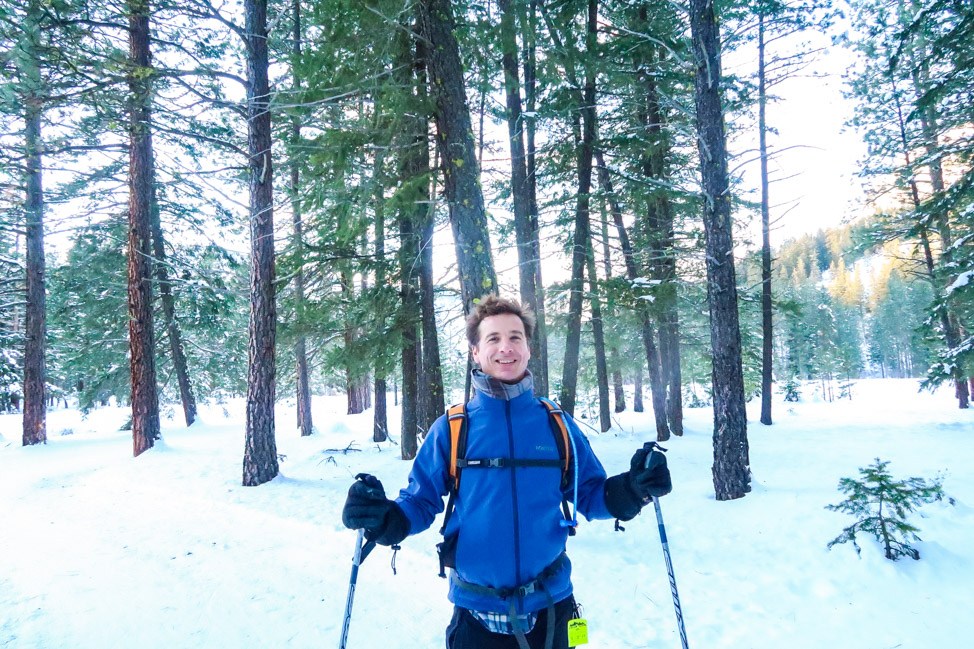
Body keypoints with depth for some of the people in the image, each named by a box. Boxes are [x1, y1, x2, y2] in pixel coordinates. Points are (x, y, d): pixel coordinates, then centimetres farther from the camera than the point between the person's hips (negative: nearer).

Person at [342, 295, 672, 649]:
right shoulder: (450, 429, -6)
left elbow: (589, 496, 4)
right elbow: (422, 503, -2)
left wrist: (631, 489, -14)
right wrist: (385, 519, -21)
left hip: (549, 607, 2)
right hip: (477, 612, -1)